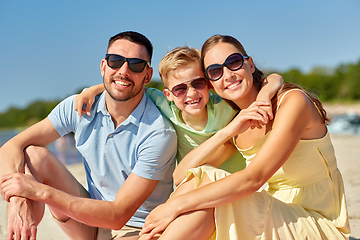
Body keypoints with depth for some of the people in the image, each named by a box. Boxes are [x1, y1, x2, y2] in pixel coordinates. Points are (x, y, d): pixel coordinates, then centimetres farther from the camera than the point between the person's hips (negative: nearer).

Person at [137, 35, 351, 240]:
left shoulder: (293, 101, -14)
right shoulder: (234, 124, 6)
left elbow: (253, 179, -24)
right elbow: (181, 174, -6)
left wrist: (175, 205, -26)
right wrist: (227, 131, -18)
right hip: (279, 220, 5)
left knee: (207, 180, -24)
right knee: (197, 177, -18)